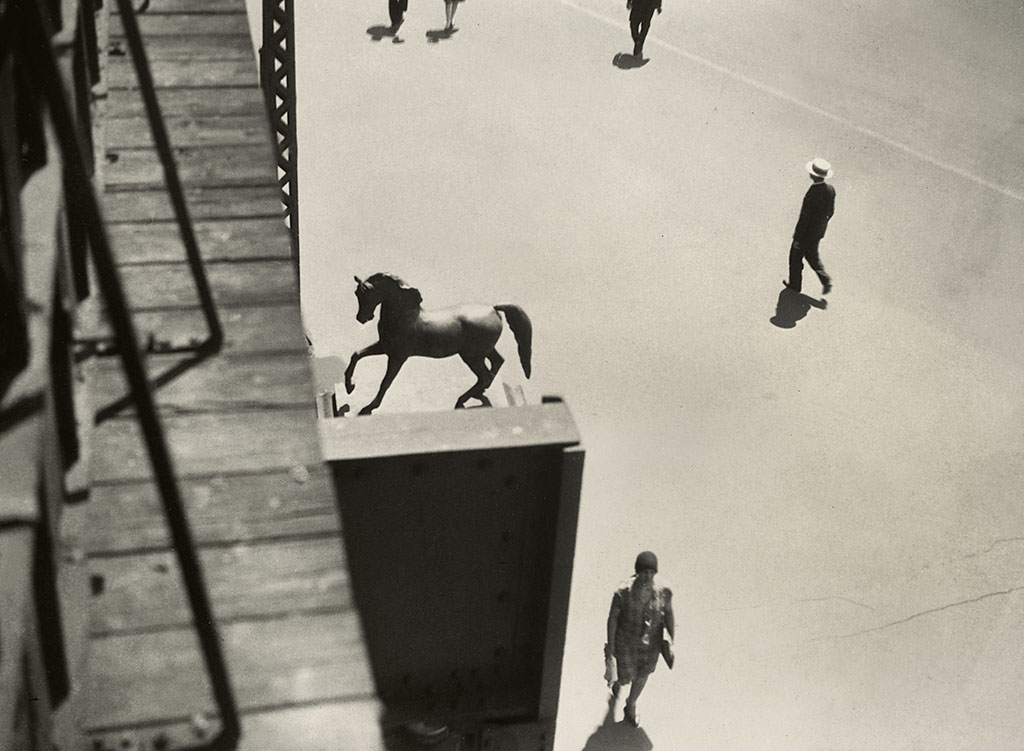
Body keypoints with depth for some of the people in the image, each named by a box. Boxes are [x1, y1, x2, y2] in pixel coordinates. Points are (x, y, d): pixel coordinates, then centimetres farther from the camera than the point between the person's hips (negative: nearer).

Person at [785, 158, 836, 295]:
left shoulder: (811, 195, -32)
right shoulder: (831, 190, -10)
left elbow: (804, 218, -25)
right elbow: (831, 211, 4)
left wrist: (797, 238, -14)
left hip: (807, 232, -7)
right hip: (819, 231, 7)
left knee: (796, 255, 16)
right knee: (812, 254, 26)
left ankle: (795, 284, 31)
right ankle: (826, 280, 14)